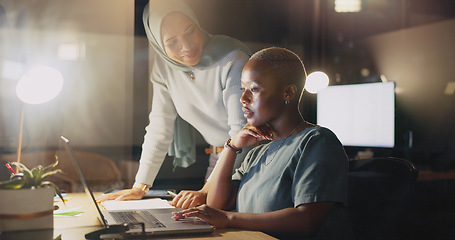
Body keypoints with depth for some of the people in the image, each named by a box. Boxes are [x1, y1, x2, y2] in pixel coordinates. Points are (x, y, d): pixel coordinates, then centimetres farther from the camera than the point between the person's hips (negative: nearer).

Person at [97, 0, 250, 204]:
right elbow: (160, 126, 2)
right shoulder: (164, 65, -3)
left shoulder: (233, 62, -20)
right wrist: (140, 187, -2)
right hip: (219, 161, 5)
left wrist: (207, 191, -32)